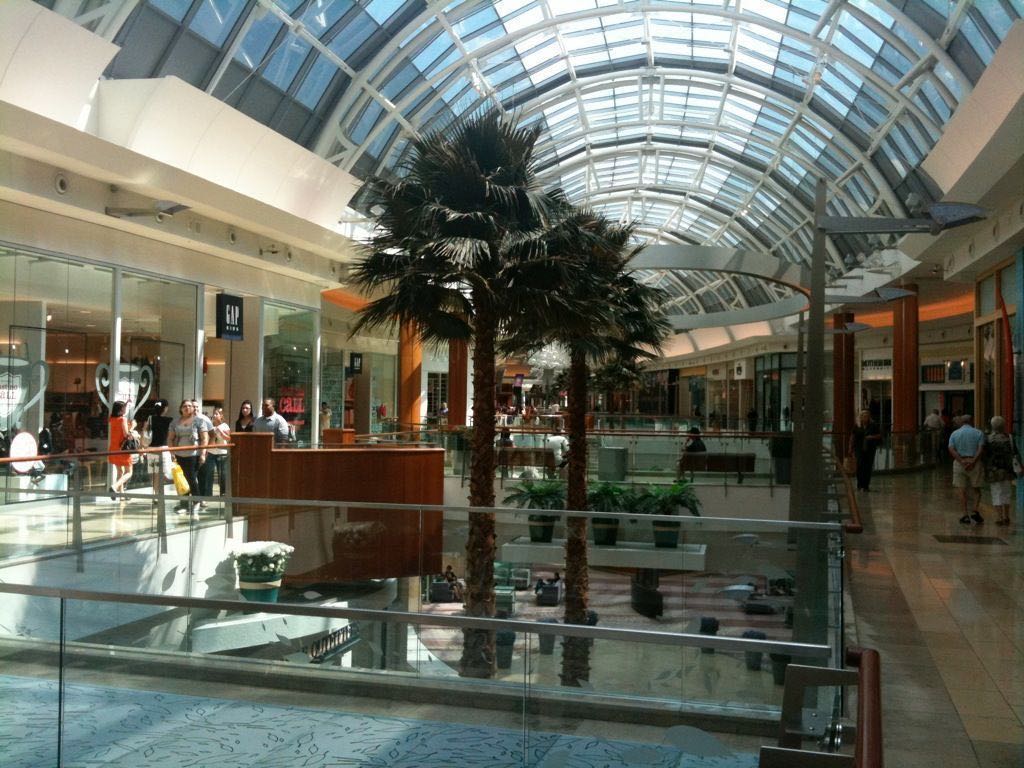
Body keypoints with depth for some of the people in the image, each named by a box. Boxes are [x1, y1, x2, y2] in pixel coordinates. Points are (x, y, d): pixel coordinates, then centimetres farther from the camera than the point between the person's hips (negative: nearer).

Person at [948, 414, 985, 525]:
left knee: (962, 490, 3)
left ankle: (966, 515, -1)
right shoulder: (978, 433, 4)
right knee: (977, 489, 12)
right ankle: (975, 511, -3)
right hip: (975, 463, -1)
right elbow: (981, 449, -11)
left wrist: (962, 461, -14)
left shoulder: (954, 434, 8)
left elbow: (951, 450, -7)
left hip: (959, 463, 1)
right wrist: (973, 461, -18)